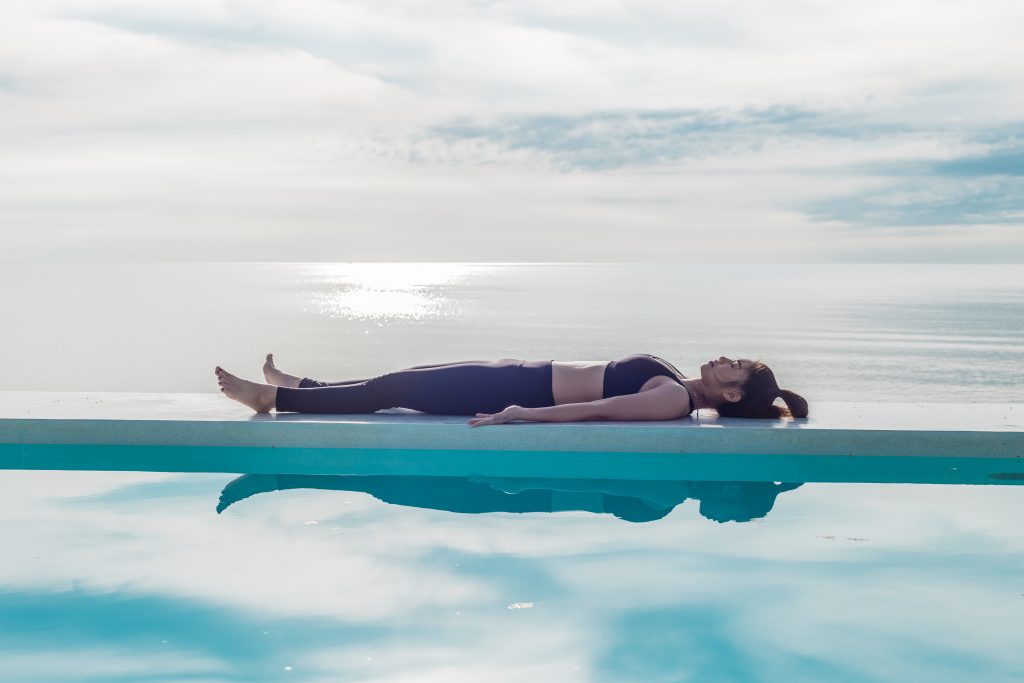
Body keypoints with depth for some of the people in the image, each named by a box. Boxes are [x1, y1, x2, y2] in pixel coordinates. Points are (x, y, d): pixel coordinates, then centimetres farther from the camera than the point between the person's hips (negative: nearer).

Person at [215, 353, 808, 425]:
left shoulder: (675, 401, -19)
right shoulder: (676, 380, 9)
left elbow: (597, 411, -28)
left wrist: (522, 414, -33)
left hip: (528, 387, -8)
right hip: (530, 375, 8)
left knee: (396, 390, -3)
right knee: (406, 378, 14)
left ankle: (274, 398, 8)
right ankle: (297, 385, 28)